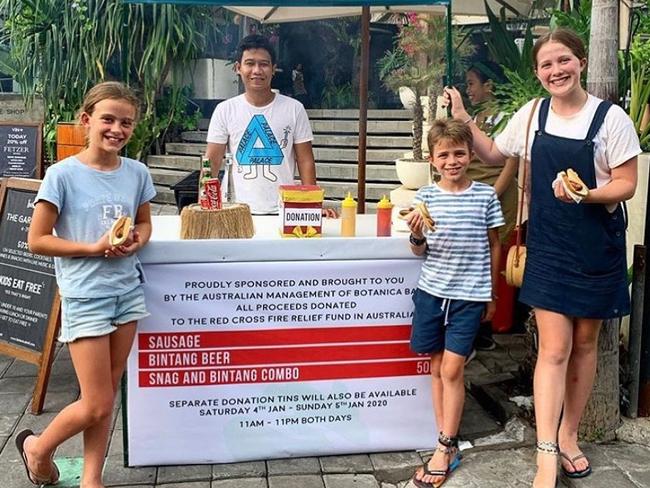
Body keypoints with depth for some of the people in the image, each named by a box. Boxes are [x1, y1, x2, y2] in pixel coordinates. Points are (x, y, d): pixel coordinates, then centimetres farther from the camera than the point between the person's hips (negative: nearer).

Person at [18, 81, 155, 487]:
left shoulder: (137, 172, 2)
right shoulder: (63, 174, -12)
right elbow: (37, 240, -10)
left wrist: (137, 241, -7)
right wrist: (93, 247, -19)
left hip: (128, 291, 5)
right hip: (85, 297, -5)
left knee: (108, 396, 12)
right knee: (96, 405, 0)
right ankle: (37, 447, 29)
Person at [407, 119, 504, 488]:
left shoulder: (485, 196, -3)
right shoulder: (426, 196, 0)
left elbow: (493, 244, 6)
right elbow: (420, 251, 4)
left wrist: (492, 294, 9)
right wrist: (417, 236, -19)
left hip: (470, 294, -2)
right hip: (432, 291, 2)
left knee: (452, 369, -2)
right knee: (437, 367, 9)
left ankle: (444, 450, 10)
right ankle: (448, 444, 22)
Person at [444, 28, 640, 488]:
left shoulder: (611, 118, -9)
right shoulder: (532, 115, 2)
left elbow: (626, 184, -8)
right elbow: (493, 154, 16)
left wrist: (584, 194, -25)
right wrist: (463, 119, 5)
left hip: (597, 246, -1)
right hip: (548, 245, 1)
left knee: (584, 343, 12)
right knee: (554, 349, -4)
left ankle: (568, 434, 30)